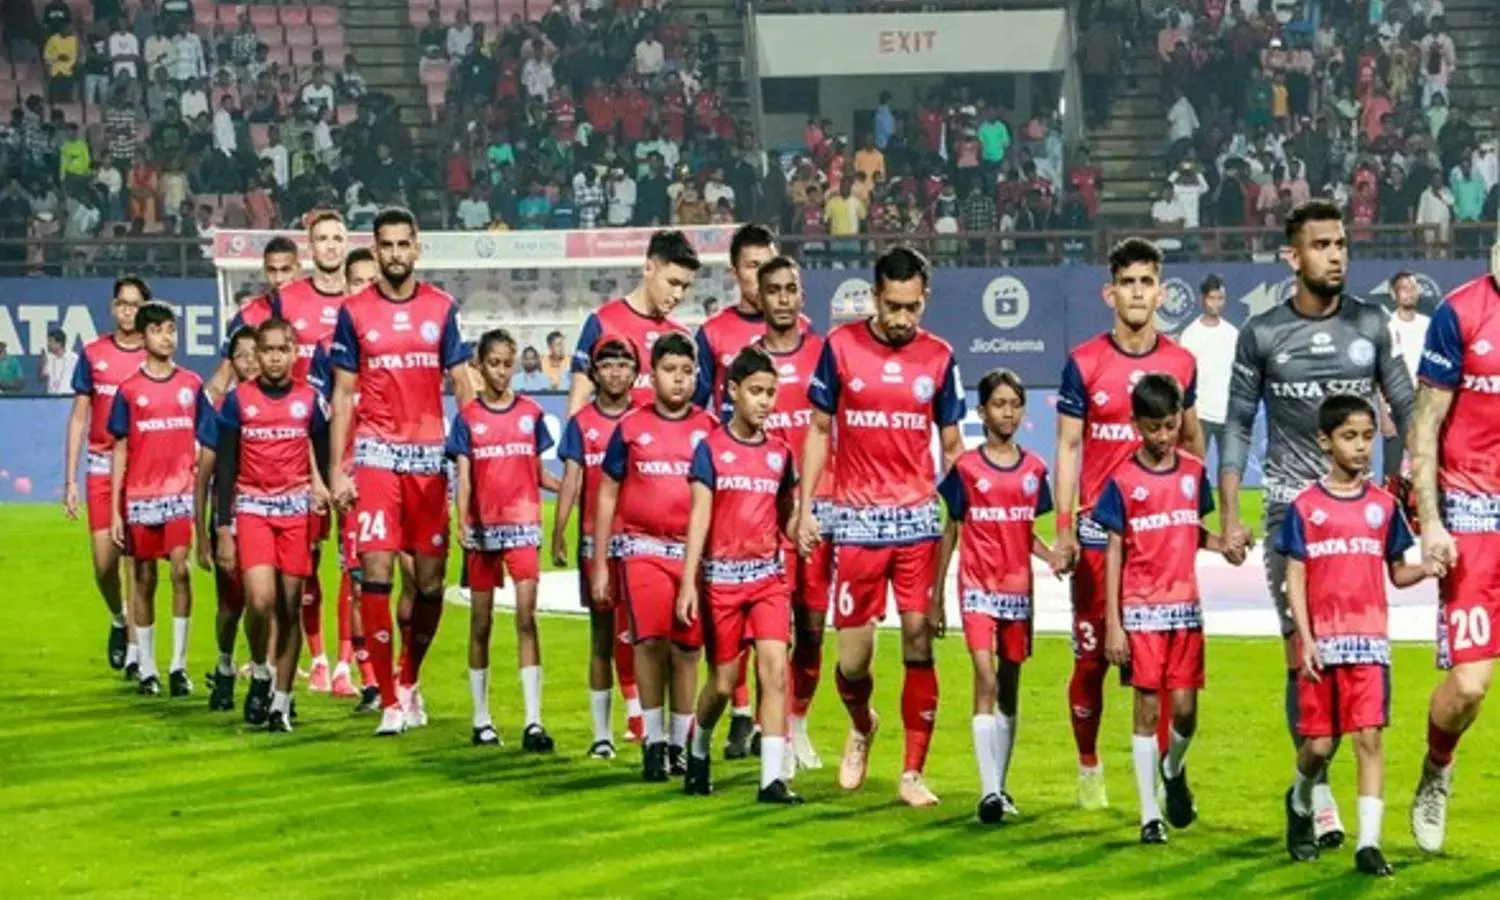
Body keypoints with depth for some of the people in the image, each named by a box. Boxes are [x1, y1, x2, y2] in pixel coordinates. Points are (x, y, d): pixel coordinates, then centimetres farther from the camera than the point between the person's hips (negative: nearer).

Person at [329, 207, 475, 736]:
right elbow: (342, 395, 5)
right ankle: (389, 701, -5)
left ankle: (410, 681, 26)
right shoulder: (355, 312, 3)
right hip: (376, 454, -2)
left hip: (430, 455, 2)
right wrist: (336, 470, 0)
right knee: (376, 572, -10)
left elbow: (461, 385, 8)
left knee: (430, 580, 4)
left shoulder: (442, 309, 6)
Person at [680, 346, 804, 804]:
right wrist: (688, 582, -12)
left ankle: (773, 778, -15)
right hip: (722, 574, -2)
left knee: (775, 670, -13)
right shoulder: (711, 449, -2)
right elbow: (700, 515, -6)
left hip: (769, 576, 2)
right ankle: (698, 752, 36)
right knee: (723, 681, 7)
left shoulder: (780, 453, 7)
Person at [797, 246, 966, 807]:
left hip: (918, 518, 1)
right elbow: (818, 430, 7)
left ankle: (913, 773, 3)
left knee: (919, 642, -5)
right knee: (853, 658, 0)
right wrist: (805, 507, 2)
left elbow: (952, 446, 11)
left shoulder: (939, 357, 4)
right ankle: (861, 726, 33)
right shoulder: (840, 347, 0)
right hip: (856, 520, -1)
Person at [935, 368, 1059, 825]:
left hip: (1018, 588, 4)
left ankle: (1000, 785, 21)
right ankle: (989, 791, -22)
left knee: (1009, 686, 10)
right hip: (977, 586, -4)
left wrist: (1055, 557, -6)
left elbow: (1029, 532, 14)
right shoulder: (966, 468, -1)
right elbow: (951, 532, 4)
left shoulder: (1034, 469, 7)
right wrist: (936, 593, 4)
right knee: (985, 679, -16)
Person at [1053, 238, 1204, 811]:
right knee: (1092, 657, 2)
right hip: (1098, 528, -2)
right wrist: (1063, 530, -8)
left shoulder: (1180, 363, 6)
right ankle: (1088, 766, 18)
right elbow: (1067, 447, -2)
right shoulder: (1084, 364, -2)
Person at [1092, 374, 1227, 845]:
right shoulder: (1123, 481, -5)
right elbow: (1114, 552, -3)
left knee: (1184, 708, -1)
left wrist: (1222, 544, -6)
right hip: (1140, 610, -3)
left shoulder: (1193, 472, 5)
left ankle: (1174, 769, 32)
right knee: (1148, 709, 0)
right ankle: (1150, 815, 6)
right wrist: (1112, 625, -7)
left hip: (1185, 607, 3)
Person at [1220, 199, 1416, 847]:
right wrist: (1229, 515, 1)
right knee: (1302, 655, -3)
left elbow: (1407, 411, 9)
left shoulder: (1370, 326, 5)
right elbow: (1237, 425, 7)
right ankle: (1318, 794, 3)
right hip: (1290, 507, -1)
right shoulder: (1262, 334, 2)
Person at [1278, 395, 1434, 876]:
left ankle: (1369, 843, -8)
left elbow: (1397, 573, 11)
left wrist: (1427, 569, -10)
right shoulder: (1305, 507, 0)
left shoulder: (1384, 506, 6)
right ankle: (1300, 803, 35)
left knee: (1369, 736, -8)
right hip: (1321, 642, -1)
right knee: (1319, 743, 4)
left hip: (1370, 641, 1)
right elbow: (1295, 578, -2)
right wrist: (1305, 638, -10)